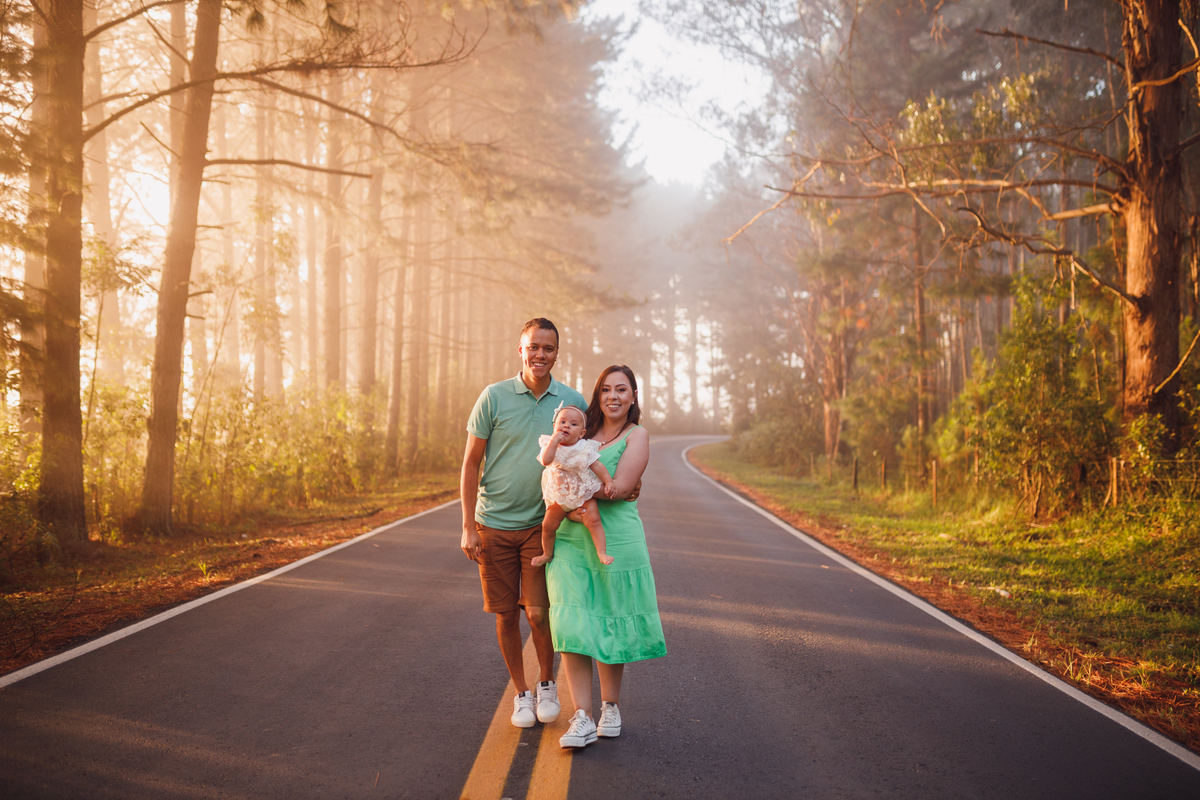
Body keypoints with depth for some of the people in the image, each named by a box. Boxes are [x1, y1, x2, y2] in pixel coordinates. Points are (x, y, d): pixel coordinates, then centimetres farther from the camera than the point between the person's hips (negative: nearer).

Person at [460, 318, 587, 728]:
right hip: (494, 525, 0)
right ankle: (521, 693, 26)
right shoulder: (494, 397, -5)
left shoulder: (573, 402, 0)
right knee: (506, 616, 7)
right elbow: (471, 463, -2)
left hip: (542, 524, 0)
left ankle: (547, 683, 21)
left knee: (538, 612, -6)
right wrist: (468, 527, -6)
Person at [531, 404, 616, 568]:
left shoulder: (586, 448, -6)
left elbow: (597, 466, -5)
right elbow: (545, 460, -25)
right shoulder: (550, 445, -6)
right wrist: (554, 441, -27)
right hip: (559, 496, 1)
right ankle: (547, 553, 27)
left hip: (583, 493, -1)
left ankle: (601, 552, -13)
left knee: (593, 519, -17)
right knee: (548, 525, 6)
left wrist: (609, 481, -16)